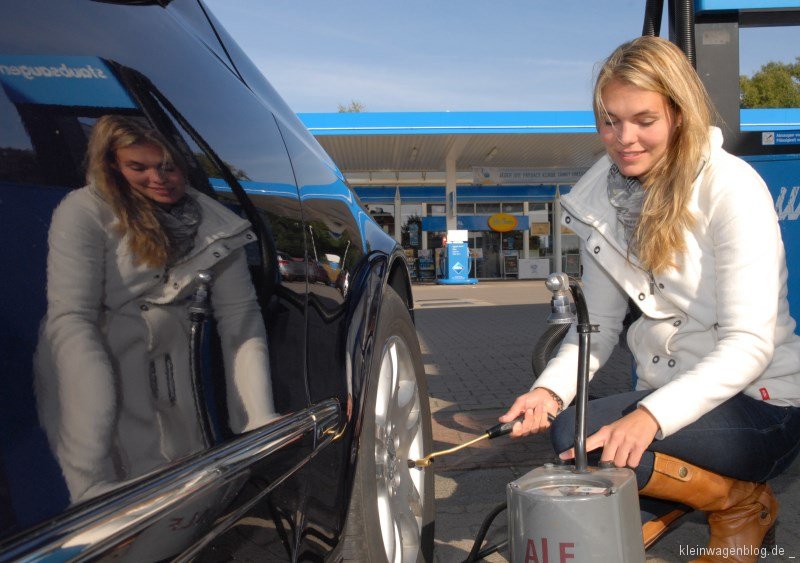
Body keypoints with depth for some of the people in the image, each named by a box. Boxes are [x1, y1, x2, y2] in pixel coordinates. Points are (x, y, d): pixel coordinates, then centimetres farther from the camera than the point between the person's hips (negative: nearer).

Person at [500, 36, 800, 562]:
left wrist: (651, 417, -35)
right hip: (672, 394, 6)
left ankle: (743, 502, 0)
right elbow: (599, 322, 5)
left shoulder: (731, 188, -15)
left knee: (578, 436, -26)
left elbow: (750, 345, -21)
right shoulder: (604, 197, 1)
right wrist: (549, 389, -14)